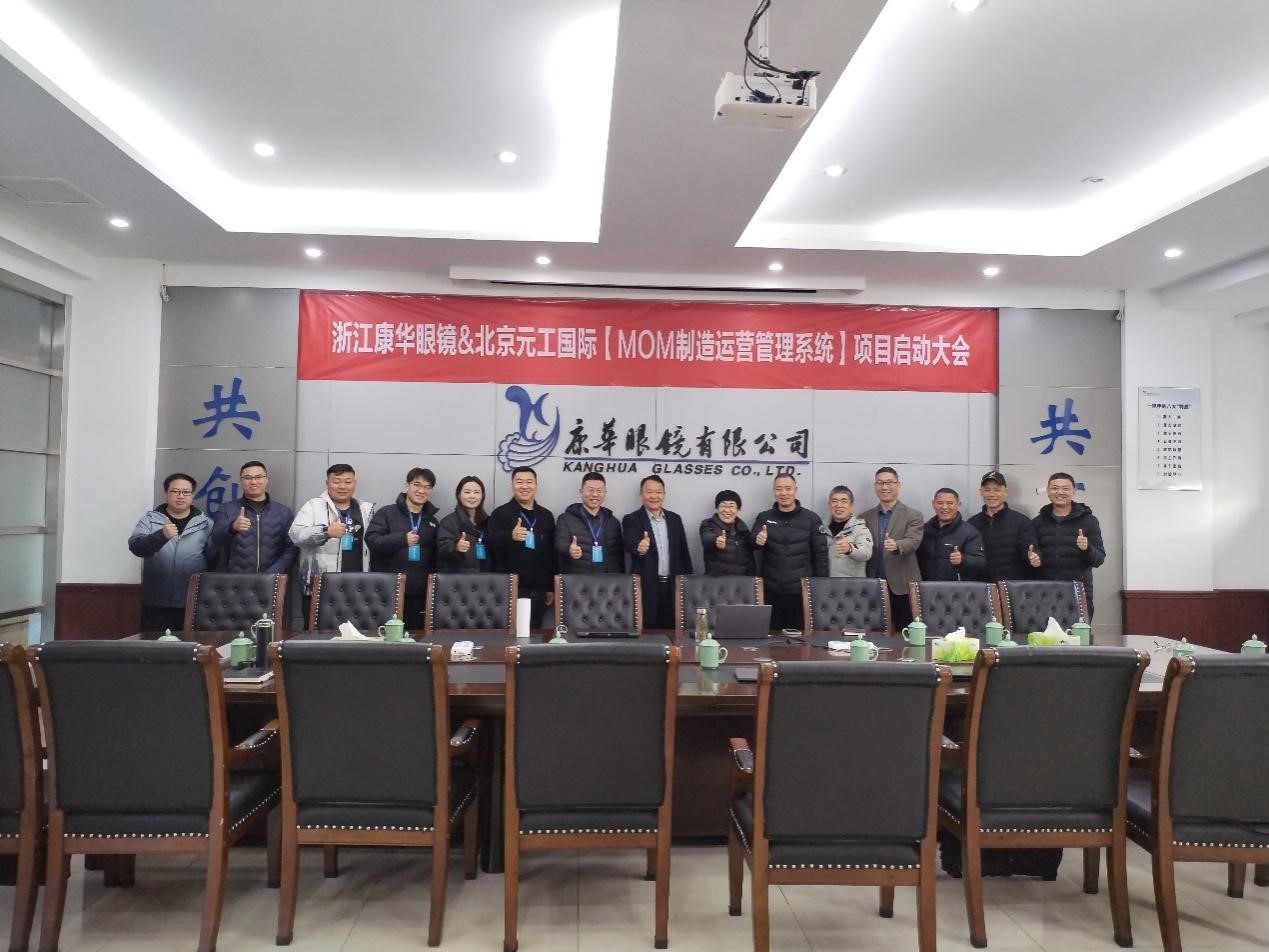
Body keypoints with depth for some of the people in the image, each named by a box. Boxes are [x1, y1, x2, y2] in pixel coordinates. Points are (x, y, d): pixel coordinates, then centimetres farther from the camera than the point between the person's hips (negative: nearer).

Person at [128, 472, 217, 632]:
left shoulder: (205, 523, 6)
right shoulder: (149, 520, 6)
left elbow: (215, 559, 3)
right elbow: (136, 547, -10)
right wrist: (161, 535, -29)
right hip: (156, 604, 0)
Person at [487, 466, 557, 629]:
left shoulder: (546, 516, 14)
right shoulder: (500, 513, 0)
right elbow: (489, 543, -14)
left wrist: (552, 587, 15)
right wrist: (510, 536, -33)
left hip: (538, 589, 4)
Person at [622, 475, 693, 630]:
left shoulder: (674, 519, 10)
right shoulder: (631, 519, -3)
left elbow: (683, 552, 13)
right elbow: (629, 544, -21)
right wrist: (639, 547, -43)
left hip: (673, 586, 4)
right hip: (646, 587, -4)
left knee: (671, 631, 8)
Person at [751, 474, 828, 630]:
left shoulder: (811, 519, 1)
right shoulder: (764, 518, 6)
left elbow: (821, 554, 2)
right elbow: (751, 548, 0)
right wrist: (757, 541, -24)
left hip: (802, 592, -1)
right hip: (771, 592, 2)